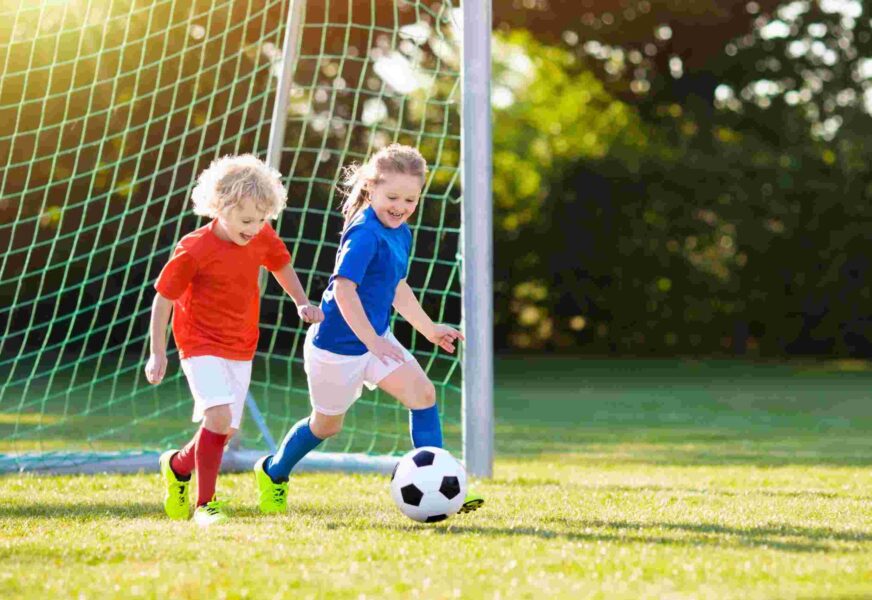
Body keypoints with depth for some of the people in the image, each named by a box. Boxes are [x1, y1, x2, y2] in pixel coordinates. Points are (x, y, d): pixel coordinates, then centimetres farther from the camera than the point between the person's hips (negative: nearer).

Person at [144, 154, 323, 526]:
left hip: (241, 348, 6)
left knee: (225, 430, 6)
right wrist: (157, 354, -8)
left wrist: (302, 303, 9)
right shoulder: (194, 249, -20)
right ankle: (205, 504, -14)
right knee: (219, 416, -24)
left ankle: (177, 465, 36)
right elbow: (163, 299, -10)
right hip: (201, 345, -6)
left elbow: (281, 265, 19)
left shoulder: (264, 238, -5)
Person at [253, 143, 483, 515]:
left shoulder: (401, 233, 5)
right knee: (327, 423, 11)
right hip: (338, 345, -8)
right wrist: (372, 341, -37)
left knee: (422, 393, -8)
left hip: (375, 338, 8)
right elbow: (344, 288, -33)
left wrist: (429, 329, 22)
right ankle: (273, 473, 37)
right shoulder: (365, 234, -24)